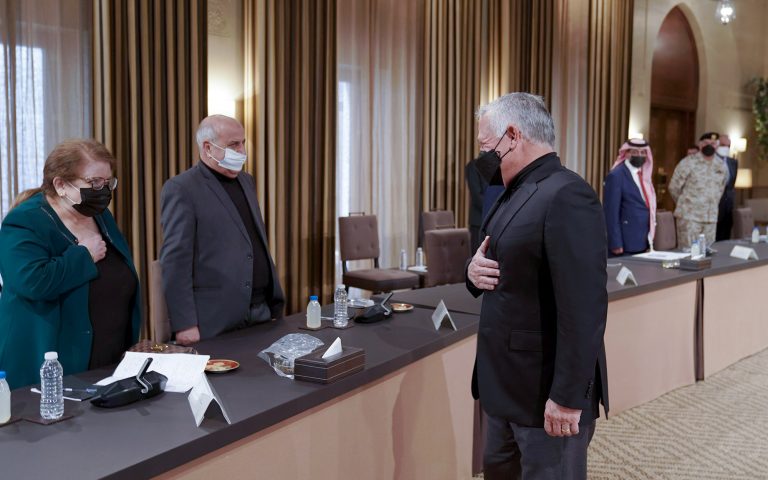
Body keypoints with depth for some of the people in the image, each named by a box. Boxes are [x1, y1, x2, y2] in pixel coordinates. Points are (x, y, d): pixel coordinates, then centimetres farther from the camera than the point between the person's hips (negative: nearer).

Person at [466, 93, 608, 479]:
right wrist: (474, 270, -5)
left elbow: (584, 307, -25)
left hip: (547, 392, -9)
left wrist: (567, 397, -23)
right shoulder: (513, 193, 11)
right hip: (508, 383, 9)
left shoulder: (566, 196, -21)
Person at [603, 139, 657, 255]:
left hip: (644, 242, 8)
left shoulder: (643, 174, 13)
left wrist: (650, 238, 13)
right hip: (626, 244, -8)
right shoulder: (616, 175, -12)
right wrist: (616, 244, -19)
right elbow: (611, 212, -16)